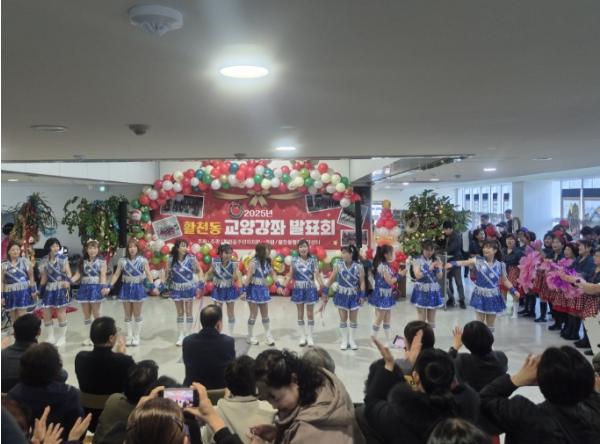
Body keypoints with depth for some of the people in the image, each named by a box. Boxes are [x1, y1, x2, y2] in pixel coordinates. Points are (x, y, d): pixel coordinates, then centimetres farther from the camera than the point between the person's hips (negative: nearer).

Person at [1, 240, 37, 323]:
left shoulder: (25, 261, -1)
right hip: (10, 293, 1)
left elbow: (31, 276, 4)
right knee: (14, 318, 10)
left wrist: (33, 289, 0)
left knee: (22, 317, -6)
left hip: (24, 291, -1)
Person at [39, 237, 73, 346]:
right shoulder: (44, 261, 6)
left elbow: (68, 273, -10)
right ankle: (50, 336, 20)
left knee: (61, 313, 1)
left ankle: (62, 337, 14)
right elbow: (44, 277, 12)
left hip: (60, 288, -4)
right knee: (46, 313, 5)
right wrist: (40, 289, 10)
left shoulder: (63, 258, -5)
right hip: (49, 288, 4)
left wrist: (67, 281, -29)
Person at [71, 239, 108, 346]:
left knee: (95, 314, -1)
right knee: (86, 314, 7)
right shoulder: (82, 262, 10)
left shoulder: (101, 262, -1)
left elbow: (103, 276, -9)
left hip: (95, 288, -4)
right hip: (84, 288, 4)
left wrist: (103, 287, -24)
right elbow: (78, 274, 3)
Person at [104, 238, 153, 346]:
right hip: (126, 288, 2)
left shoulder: (143, 260, -6)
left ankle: (136, 337, 17)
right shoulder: (122, 261, 0)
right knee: (127, 315, 9)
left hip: (138, 288, -2)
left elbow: (148, 274, -7)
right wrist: (109, 287, -4)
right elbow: (116, 275, 3)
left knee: (137, 315, 6)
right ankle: (129, 336, 20)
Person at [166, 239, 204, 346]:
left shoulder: (191, 258, -12)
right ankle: (180, 336, 20)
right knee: (179, 313, 10)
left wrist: (201, 281, -13)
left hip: (189, 288, -1)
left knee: (188, 312, 6)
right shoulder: (171, 260, -8)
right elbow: (167, 273, 4)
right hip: (177, 289, 1)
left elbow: (199, 270, -1)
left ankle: (187, 335, 18)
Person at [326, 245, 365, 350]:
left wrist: (362, 295, -10)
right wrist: (325, 291, 1)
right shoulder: (338, 264, -8)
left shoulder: (359, 266, -10)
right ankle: (344, 340, 20)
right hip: (342, 295, 1)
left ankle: (352, 340, 24)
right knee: (343, 319, 7)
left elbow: (362, 282, -5)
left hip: (354, 295, 0)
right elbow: (332, 278, 0)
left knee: (353, 319, 9)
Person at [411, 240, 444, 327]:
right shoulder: (417, 260, -6)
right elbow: (417, 275, -16)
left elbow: (439, 277, 1)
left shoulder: (436, 260, 3)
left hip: (433, 291, 3)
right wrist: (429, 269, -22)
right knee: (421, 318, 2)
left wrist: (438, 268, -17)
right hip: (421, 291, -3)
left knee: (431, 318, 11)